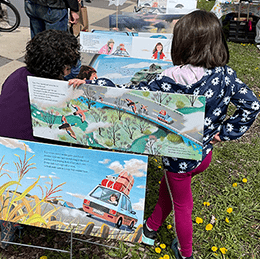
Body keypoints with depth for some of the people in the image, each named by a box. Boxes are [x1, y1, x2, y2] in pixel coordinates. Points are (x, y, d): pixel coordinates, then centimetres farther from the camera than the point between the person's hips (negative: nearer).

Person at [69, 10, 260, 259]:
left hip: (179, 158, -6)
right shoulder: (225, 75, -13)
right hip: (205, 153, 6)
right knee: (166, 187, 30)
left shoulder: (171, 81, -28)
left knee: (181, 205, 20)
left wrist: (93, 84, -21)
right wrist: (224, 133, -3)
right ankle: (151, 229, 53)